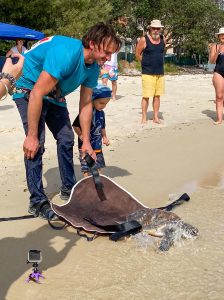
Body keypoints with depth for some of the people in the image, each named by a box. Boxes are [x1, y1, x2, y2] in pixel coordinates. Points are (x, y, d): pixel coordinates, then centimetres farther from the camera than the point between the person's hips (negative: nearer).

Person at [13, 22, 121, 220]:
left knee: (66, 139, 8)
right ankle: (37, 202, -7)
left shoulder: (93, 67, -8)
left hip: (54, 95, 8)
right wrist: (31, 136, -31)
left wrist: (86, 141, 1)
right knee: (36, 145, -16)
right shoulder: (66, 53, -36)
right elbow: (37, 94, -35)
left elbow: (86, 104, 0)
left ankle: (68, 189, 24)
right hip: (29, 90, -8)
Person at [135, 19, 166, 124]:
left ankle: (156, 117, 16)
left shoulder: (163, 39, 7)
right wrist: (146, 63, 5)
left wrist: (157, 62, 13)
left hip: (160, 72, 5)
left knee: (157, 95, 8)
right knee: (146, 96, -5)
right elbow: (137, 54, -1)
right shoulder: (144, 40, -7)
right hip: (148, 73, -5)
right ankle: (144, 118, 4)